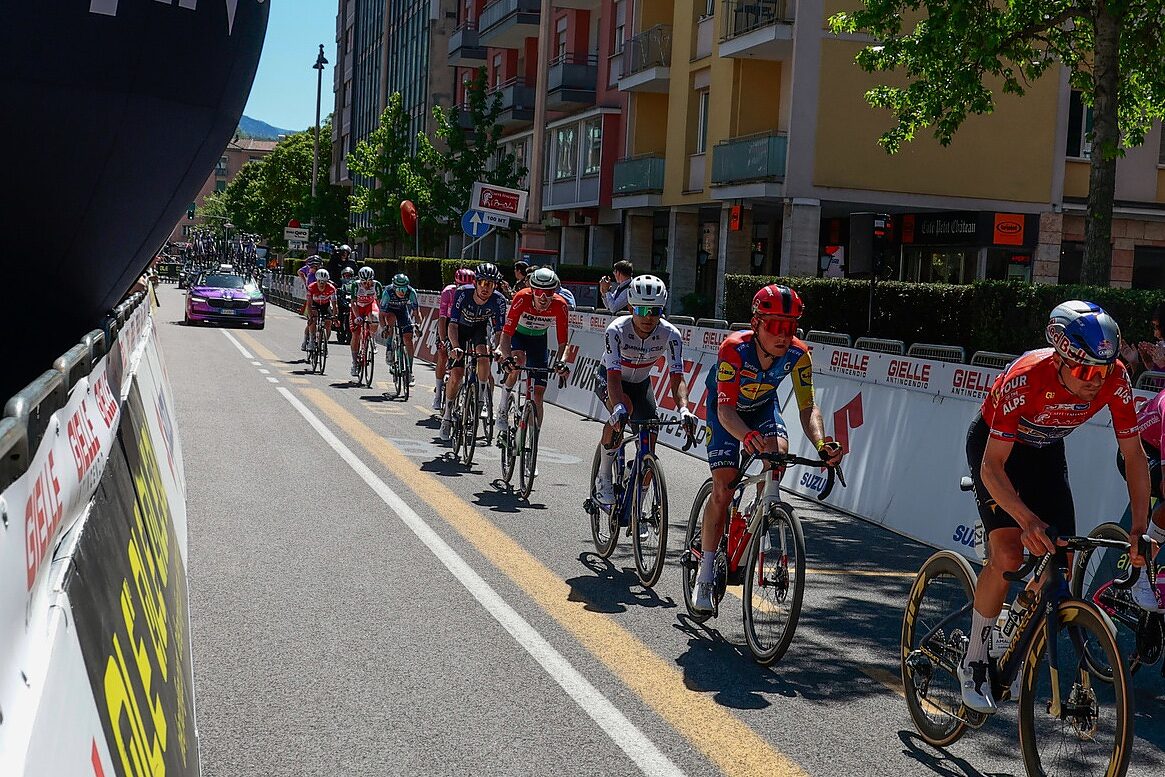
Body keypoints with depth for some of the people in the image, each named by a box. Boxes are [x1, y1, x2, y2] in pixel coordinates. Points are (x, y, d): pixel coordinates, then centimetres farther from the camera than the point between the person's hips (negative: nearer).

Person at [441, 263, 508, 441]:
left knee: (483, 353, -31)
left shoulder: (498, 300, -28)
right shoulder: (463, 293, -33)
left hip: (480, 328, 1)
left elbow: (499, 330, -24)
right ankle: (447, 415, 8)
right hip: (460, 328, -1)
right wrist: (455, 347, -51)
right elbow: (453, 324, -36)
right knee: (456, 374, -11)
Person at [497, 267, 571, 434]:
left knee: (538, 393, -5)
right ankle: (503, 408, -15)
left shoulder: (560, 305, -28)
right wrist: (507, 357, -52)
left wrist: (559, 362, -40)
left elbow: (562, 341, -22)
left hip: (539, 340, 2)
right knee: (519, 360, -36)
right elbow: (506, 333, -36)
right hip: (517, 334, -2)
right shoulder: (522, 298, -34)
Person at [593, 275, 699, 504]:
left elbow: (677, 378, -29)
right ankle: (603, 476, -19)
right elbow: (614, 376, -40)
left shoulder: (670, 334, -25)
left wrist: (684, 409, -48)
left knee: (650, 435, -14)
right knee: (624, 408, -36)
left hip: (641, 383, 3)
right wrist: (619, 407, -59)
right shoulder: (617, 330, -33)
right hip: (609, 380, -3)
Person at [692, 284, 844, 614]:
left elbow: (807, 406, -29)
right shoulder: (734, 349, -37)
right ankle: (705, 574, 0)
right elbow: (726, 410, -42)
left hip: (762, 405, 3)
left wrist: (822, 444, -49)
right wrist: (748, 436, -63)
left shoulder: (798, 354, -28)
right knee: (723, 489, -13)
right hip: (725, 406, -3)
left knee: (778, 451, -28)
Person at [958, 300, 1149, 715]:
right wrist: (1029, 521, -52)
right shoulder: (1027, 378, -39)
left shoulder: (1115, 379, -26)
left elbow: (1134, 454, -16)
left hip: (1045, 450, 5)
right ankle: (974, 663, -4)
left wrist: (1140, 527, -25)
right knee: (1009, 554, -21)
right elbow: (992, 467, -37)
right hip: (993, 444, -5)